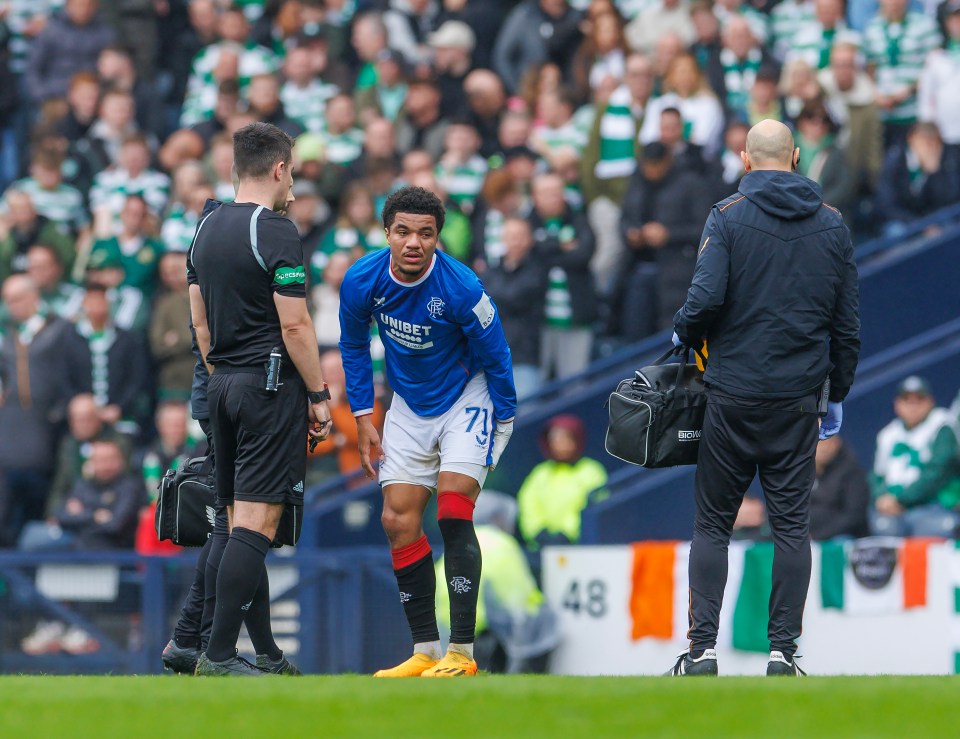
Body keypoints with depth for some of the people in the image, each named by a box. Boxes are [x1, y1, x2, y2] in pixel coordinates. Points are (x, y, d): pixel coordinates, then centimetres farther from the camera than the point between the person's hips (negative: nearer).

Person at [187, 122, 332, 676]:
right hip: (272, 384, -8)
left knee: (239, 520, 13)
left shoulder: (207, 230, 13)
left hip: (223, 383, 8)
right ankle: (220, 655, -14)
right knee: (258, 521, -9)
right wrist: (319, 395, -8)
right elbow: (295, 325, -15)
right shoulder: (276, 233, -12)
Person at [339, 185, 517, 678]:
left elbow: (495, 357, -14)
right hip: (409, 406, 5)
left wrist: (504, 423, -8)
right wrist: (363, 418, 3)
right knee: (398, 521, -1)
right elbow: (353, 345, 4)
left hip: (467, 398, -5)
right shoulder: (362, 281, -15)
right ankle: (425, 651, 7)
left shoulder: (461, 288, -28)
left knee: (453, 511, -19)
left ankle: (462, 652, -18)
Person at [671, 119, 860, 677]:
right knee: (792, 524, 5)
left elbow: (707, 297, -17)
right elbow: (848, 322, 9)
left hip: (734, 396, -2)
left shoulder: (729, 217, -6)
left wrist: (685, 334, 4)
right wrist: (837, 395, 18)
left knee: (713, 524, 6)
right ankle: (783, 650, 1)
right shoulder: (831, 225, 6)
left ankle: (703, 648, 0)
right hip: (799, 399, 2)